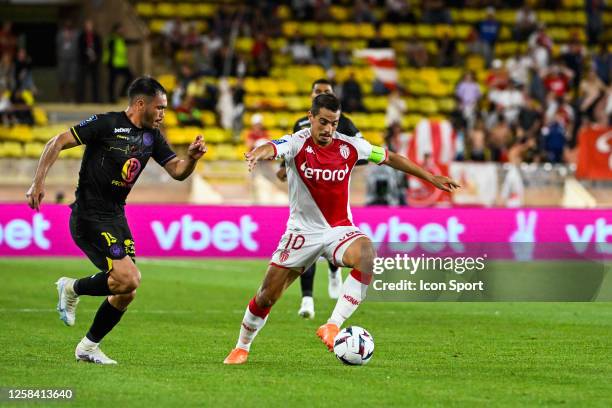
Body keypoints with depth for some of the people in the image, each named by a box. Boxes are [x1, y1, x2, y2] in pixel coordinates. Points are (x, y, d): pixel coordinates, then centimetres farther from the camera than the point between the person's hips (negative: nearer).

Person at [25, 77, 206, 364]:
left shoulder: (151, 136, 10)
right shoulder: (106, 124, -12)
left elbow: (177, 171, 9)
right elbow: (58, 143, -12)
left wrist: (192, 157, -13)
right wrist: (38, 182, -21)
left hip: (116, 217, 8)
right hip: (89, 218, -8)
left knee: (127, 292, 4)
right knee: (128, 278, -20)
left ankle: (88, 347, 20)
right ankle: (72, 289, 5)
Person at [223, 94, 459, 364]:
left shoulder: (350, 146, -5)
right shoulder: (297, 144, -13)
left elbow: (390, 158, 10)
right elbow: (272, 149, -36)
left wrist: (431, 177, 13)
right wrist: (257, 154, -61)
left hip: (339, 228, 1)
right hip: (302, 232, -1)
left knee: (366, 254, -34)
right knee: (266, 296, 2)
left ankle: (333, 326, -33)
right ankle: (242, 347, 28)